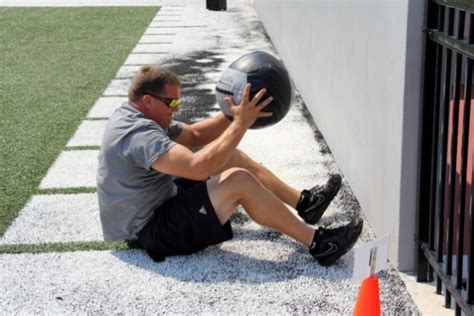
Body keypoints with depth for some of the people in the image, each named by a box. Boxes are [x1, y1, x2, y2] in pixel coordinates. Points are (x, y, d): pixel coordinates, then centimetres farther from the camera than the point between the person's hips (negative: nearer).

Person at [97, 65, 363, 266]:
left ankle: (303, 202, 16)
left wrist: (235, 112, -4)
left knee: (231, 156, 10)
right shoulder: (138, 135, -27)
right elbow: (199, 167, -37)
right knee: (239, 180, -24)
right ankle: (318, 244, -17)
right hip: (151, 232, -11)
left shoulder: (138, 117, 7)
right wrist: (242, 123, -31)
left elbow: (195, 135, 11)